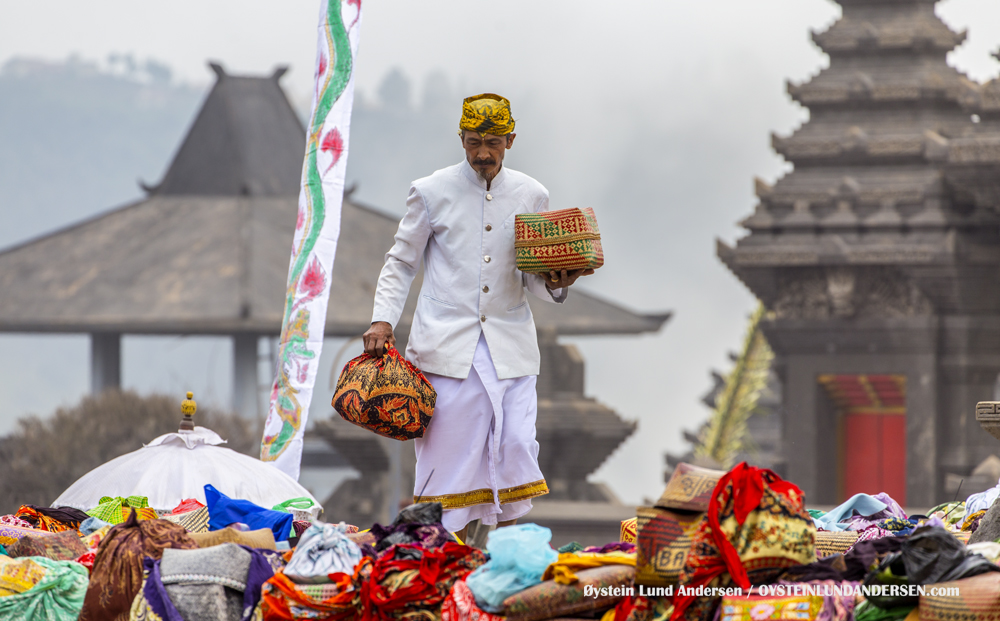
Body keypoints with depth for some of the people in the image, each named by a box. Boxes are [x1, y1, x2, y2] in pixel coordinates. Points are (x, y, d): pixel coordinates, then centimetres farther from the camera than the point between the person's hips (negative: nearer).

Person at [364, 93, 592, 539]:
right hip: (447, 347, -2)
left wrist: (556, 284, -6)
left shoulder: (531, 196, 8)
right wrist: (382, 319, -3)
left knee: (516, 448, -6)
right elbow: (401, 264, 10)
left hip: (509, 346, 2)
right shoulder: (432, 193, 2)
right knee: (451, 454, -5)